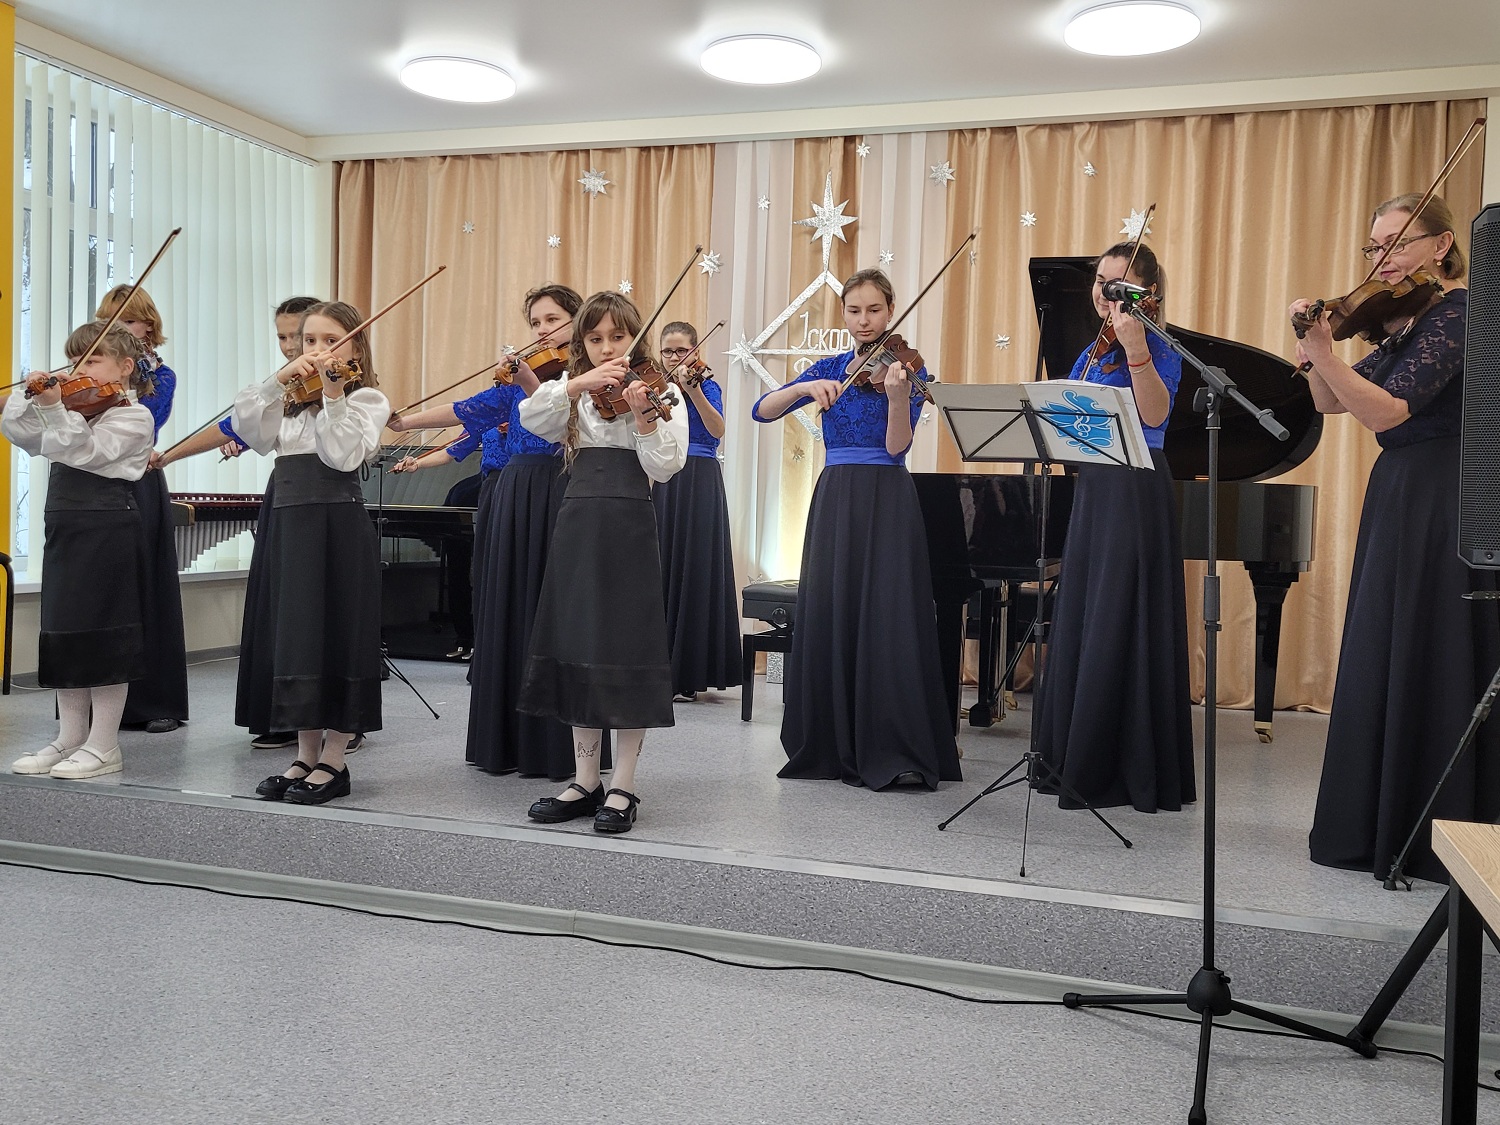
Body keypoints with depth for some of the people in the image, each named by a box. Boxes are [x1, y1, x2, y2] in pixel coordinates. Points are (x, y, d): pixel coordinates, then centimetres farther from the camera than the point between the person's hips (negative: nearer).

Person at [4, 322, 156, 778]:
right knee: (62, 632, 11)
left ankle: (104, 746, 3)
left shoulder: (133, 417, -6)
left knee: (103, 634, -4)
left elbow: (84, 450, -19)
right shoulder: (73, 407, 19)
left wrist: (55, 407, -29)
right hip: (64, 530, 8)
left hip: (107, 531, -8)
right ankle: (70, 738, 20)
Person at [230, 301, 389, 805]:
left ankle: (333, 762, 6)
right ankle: (306, 755, 18)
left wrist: (333, 395, -21)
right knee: (289, 636, 8)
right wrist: (280, 379, -8)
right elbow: (245, 425, 0)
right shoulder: (289, 400, 18)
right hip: (286, 524, 7)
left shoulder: (366, 399, 1)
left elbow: (344, 455, -15)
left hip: (337, 527, -6)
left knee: (333, 633, -3)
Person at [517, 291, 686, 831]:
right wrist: (577, 384, -18)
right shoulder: (573, 396, 14)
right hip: (577, 527, 4)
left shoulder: (658, 396, 3)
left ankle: (623, 786, 7)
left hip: (629, 530, -4)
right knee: (576, 647, 7)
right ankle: (585, 781, 18)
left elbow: (663, 468, -10)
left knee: (627, 649, -3)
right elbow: (530, 419, -7)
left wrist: (642, 416, -23)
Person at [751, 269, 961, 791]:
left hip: (888, 503, -3)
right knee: (827, 620, 2)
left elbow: (896, 447, -11)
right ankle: (830, 744, 13)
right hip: (834, 501, 4)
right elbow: (762, 411, 2)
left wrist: (896, 393, -27)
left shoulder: (904, 367, 2)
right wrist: (808, 387, -15)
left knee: (889, 622, -9)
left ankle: (897, 752, -3)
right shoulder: (830, 368, 12)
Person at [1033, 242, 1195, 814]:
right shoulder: (1092, 353, 16)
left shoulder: (1158, 348, -7)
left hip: (1137, 494, -8)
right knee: (1079, 627, 11)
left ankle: (1134, 771, 2)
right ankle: (1078, 761, 22)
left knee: (1122, 632, -7)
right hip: (1092, 492, 8)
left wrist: (1136, 348, -37)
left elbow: (1154, 415, -26)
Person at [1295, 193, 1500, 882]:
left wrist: (1322, 353, -33)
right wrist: (1316, 346, -2)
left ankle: (1440, 839, 7)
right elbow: (1331, 404, 13)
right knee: (1381, 665, 12)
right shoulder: (1401, 323, 14)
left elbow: (1385, 412, -23)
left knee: (1433, 669, -4)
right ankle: (1381, 826, 23)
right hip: (1397, 502, 9)